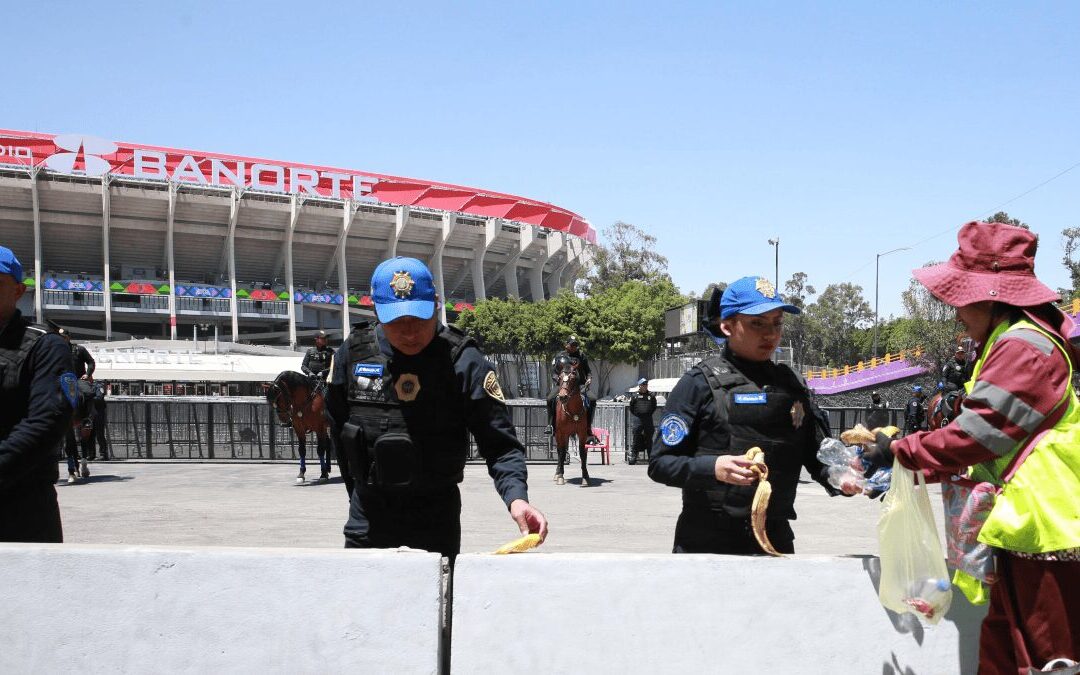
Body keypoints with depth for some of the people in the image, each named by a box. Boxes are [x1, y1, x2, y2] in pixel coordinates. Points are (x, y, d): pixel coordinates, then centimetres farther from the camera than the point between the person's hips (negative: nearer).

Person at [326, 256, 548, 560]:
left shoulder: (464, 363, -13)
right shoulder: (353, 354, -3)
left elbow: (500, 444, -16)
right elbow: (336, 424, 13)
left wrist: (517, 497, -32)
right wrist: (361, 480, 11)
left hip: (436, 522, -3)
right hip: (367, 521, 3)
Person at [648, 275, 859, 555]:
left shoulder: (793, 385, 8)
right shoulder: (700, 382, -6)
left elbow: (817, 457, 9)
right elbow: (660, 463, -9)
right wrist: (712, 468, -26)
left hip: (776, 542, 4)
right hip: (705, 543, -4)